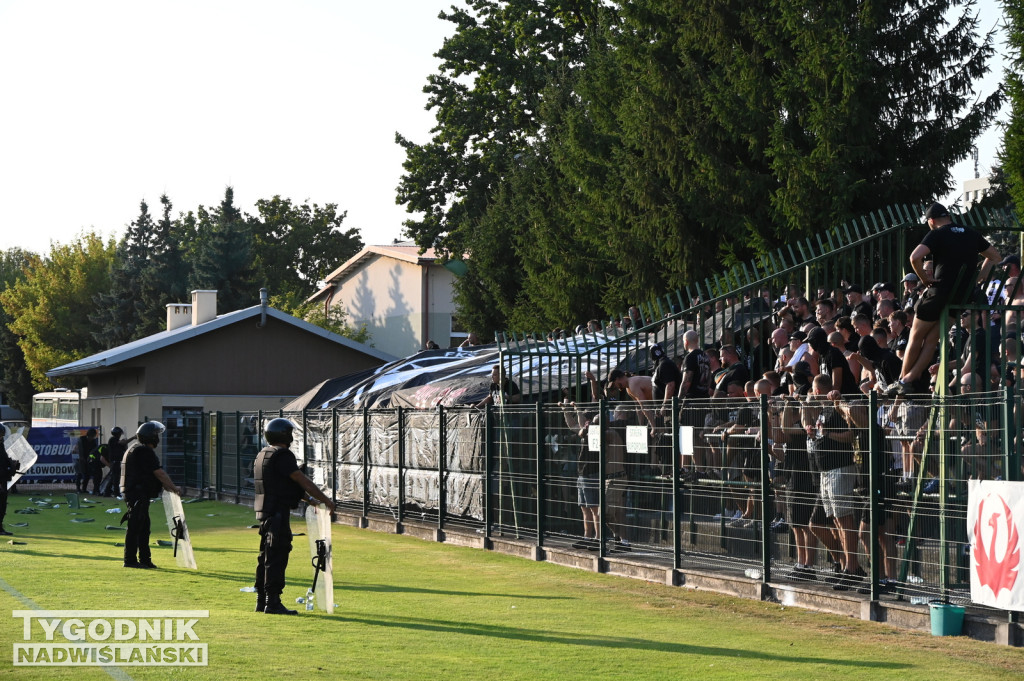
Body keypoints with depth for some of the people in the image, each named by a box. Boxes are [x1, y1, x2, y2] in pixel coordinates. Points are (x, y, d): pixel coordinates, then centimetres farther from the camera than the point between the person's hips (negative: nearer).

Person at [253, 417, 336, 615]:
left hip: (264, 511, 10)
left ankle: (261, 601, 19)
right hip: (278, 512, -10)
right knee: (277, 557, -8)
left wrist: (308, 498, 26)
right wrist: (326, 500, -10)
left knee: (266, 556, 15)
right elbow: (302, 480, -15)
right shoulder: (282, 455, -14)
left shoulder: (263, 455, 17)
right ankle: (273, 603, -9)